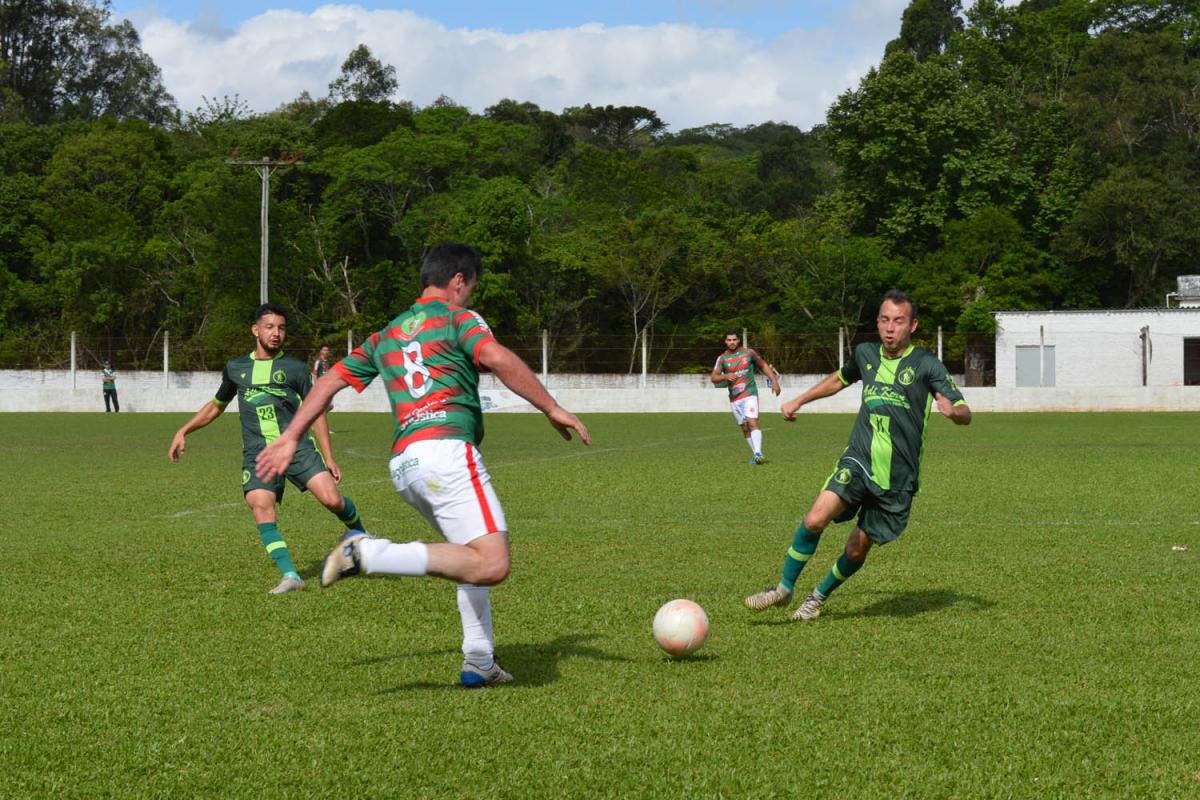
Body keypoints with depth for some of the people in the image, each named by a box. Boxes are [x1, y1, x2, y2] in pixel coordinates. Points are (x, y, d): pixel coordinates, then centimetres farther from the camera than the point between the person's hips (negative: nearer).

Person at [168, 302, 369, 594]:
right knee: (261, 506, -23)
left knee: (332, 499, -18)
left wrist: (329, 459, 6)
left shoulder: (295, 368, 9)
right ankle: (290, 575, -23)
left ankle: (359, 533, 15)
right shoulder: (235, 368, 17)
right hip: (258, 454, 2)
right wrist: (183, 432, 25)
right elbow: (216, 405, 32)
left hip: (298, 446, -2)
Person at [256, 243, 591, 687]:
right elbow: (498, 359, -13)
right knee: (491, 566, -19)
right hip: (446, 448, -8)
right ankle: (369, 554, -24)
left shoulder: (385, 337, 26)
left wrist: (290, 439, 31)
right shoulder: (456, 319, 6)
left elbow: (331, 380, 26)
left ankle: (479, 663, 16)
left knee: (475, 557, 22)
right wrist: (552, 409, -10)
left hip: (402, 463, 8)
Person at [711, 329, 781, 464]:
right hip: (734, 399, 3)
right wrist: (726, 376, -27)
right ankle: (755, 456, 16)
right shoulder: (722, 358, 3)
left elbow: (764, 366, 14)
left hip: (750, 394, -3)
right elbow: (713, 378, -8)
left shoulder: (748, 352, 3)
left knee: (752, 423, -20)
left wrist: (774, 381, 7)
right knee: (745, 428, 7)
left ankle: (758, 453, -29)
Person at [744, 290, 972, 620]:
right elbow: (840, 378, 32)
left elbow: (965, 414, -9)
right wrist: (798, 401, 35)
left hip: (897, 475, -2)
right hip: (857, 459, 2)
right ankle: (784, 588, -4)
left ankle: (819, 596, 32)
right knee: (816, 518, -22)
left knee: (857, 549, 4)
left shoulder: (926, 364, -4)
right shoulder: (866, 354, 9)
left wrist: (952, 410, -33)